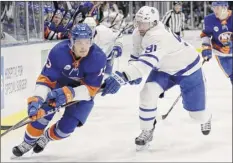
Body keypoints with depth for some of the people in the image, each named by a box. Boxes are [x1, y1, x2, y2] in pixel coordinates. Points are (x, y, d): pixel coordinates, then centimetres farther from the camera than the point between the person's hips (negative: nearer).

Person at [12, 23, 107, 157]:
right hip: (61, 83, 1)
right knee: (42, 112, -14)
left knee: (67, 125, -11)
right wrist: (37, 99, -40)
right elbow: (46, 79, -25)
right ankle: (28, 142, 13)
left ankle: (46, 137, 23)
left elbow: (91, 89, -28)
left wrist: (69, 94, -43)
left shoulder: (98, 58, -33)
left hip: (84, 91, -1)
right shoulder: (59, 51, -31)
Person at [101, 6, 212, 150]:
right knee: (148, 93, -18)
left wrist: (122, 77, -67)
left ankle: (205, 119, 42)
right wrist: (134, 74, -13)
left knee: (196, 111, 2)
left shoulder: (158, 36, -42)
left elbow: (147, 61, -56)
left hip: (188, 68, -7)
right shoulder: (138, 34, -14)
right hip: (165, 69, 7)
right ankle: (147, 132, 0)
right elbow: (137, 55, 5)